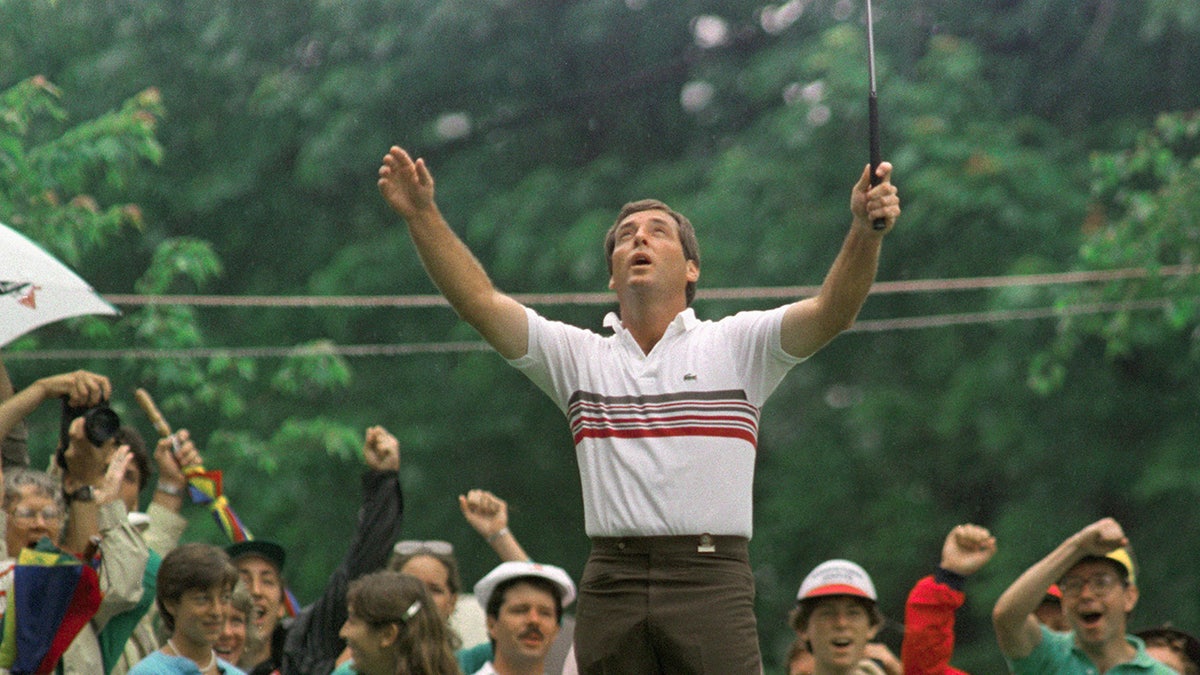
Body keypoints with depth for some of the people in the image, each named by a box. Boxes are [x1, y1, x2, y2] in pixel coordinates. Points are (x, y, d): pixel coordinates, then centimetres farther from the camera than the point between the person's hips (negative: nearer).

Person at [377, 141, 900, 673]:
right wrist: (422, 215, -7)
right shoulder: (579, 356, 15)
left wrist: (865, 232, -25)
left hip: (710, 580, -2)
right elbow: (478, 301, 6)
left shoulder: (736, 345, 9)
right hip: (611, 585, 2)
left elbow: (832, 312, -7)